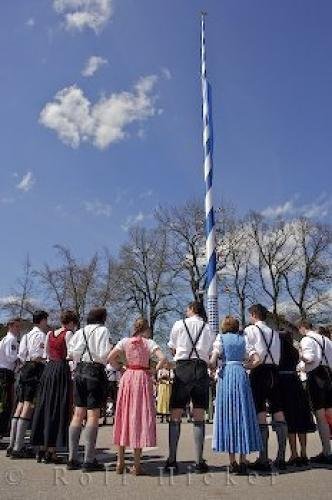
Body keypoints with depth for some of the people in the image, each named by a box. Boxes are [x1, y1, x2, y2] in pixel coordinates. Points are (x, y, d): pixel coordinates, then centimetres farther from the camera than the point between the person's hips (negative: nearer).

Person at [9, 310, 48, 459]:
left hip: (25, 369, 9)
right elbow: (35, 355, -18)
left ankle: (12, 445, 15)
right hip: (36, 369, -9)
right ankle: (18, 448, -8)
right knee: (29, 406, -8)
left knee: (21, 405, 10)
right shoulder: (41, 335, -8)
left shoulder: (27, 335, 20)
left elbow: (21, 355, 15)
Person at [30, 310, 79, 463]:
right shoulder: (68, 334, -7)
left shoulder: (49, 334, 12)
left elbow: (47, 355, 16)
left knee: (44, 407, 12)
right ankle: (51, 451, 2)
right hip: (62, 370, -7)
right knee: (58, 409, -1)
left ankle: (42, 448, 19)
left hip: (48, 369, 7)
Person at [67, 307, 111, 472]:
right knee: (93, 415, -2)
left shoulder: (80, 332, 11)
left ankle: (72, 458, 16)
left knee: (78, 414, 10)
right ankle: (89, 461, 1)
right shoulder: (102, 330, -5)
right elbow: (104, 355, -14)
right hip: (95, 371, -6)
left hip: (79, 371, 6)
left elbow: (71, 352, 3)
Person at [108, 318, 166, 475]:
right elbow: (162, 358, -15)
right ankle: (136, 464, 7)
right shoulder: (149, 342, -2)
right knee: (140, 417, 4)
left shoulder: (125, 341, 4)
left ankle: (120, 462, 17)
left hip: (127, 378, 2)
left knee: (124, 416, 12)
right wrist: (154, 370, -2)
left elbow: (110, 358, -1)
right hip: (143, 378, -2)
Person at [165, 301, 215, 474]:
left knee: (175, 416, 5)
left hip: (182, 368, -2)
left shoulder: (179, 325, 5)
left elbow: (172, 350, 11)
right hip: (201, 369, 2)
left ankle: (172, 460, 8)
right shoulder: (208, 329, 10)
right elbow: (210, 354, 8)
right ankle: (199, 462, 9)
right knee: (199, 418, 6)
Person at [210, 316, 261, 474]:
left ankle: (232, 461, 3)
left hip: (226, 374, -2)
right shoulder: (243, 339, 14)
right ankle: (243, 460, 8)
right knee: (243, 414, 7)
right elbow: (255, 359, 4)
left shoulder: (221, 337, 5)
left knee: (228, 415, 2)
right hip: (241, 373, 3)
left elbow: (213, 360, -7)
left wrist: (212, 367, 13)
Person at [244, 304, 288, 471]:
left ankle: (263, 459, -3)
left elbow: (249, 351, -8)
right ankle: (281, 458, 11)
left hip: (259, 371, -5)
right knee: (278, 412, 6)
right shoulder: (274, 333, 17)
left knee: (261, 413, -4)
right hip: (274, 370, 5)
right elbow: (277, 355, 11)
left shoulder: (250, 330, 1)